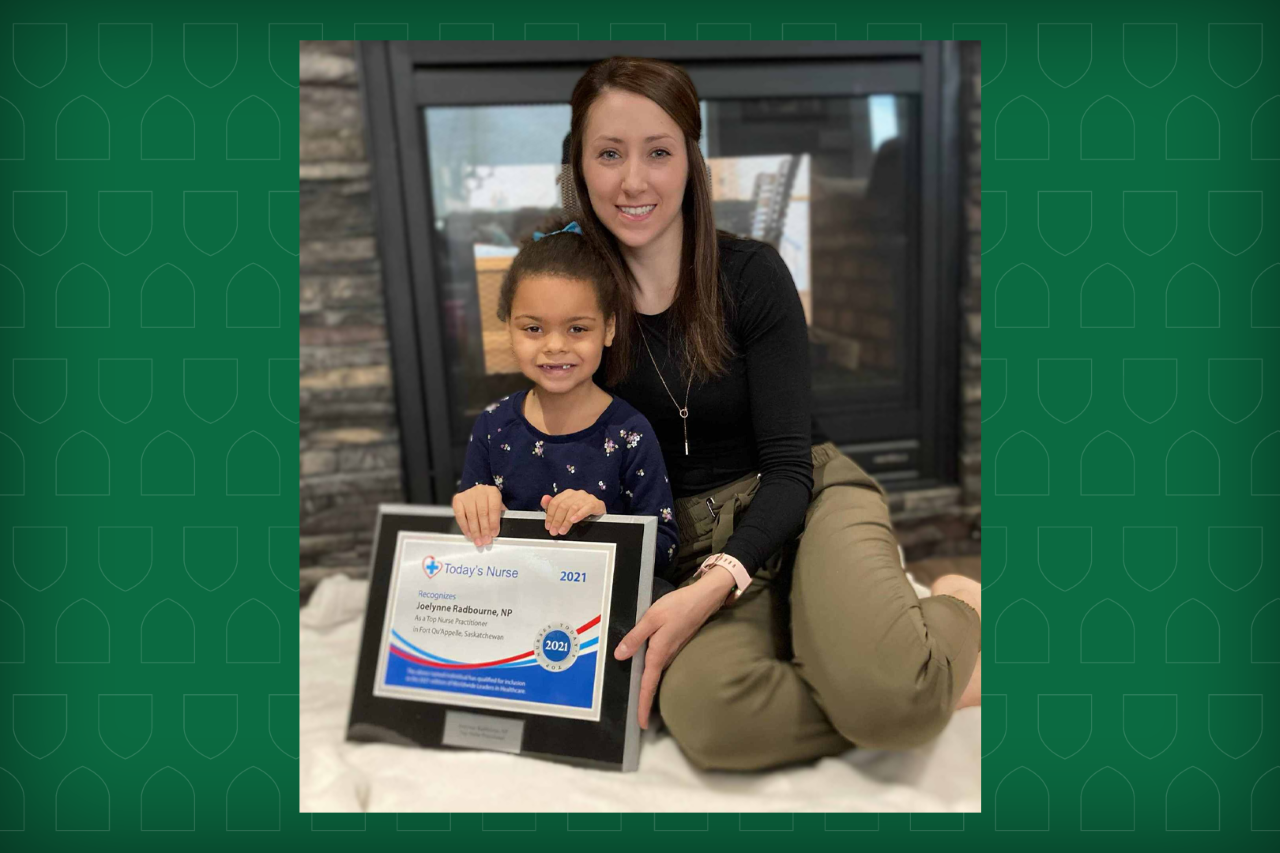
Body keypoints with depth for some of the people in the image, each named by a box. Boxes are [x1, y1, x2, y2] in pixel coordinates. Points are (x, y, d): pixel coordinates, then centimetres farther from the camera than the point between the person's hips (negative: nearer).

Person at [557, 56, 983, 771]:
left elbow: (789, 466, -9)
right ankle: (932, 683, -10)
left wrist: (714, 586, -26)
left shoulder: (751, 274, -6)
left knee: (887, 694, -34)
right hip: (695, 539, 2)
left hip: (812, 502, -1)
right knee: (703, 715, -33)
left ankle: (959, 612, 1)